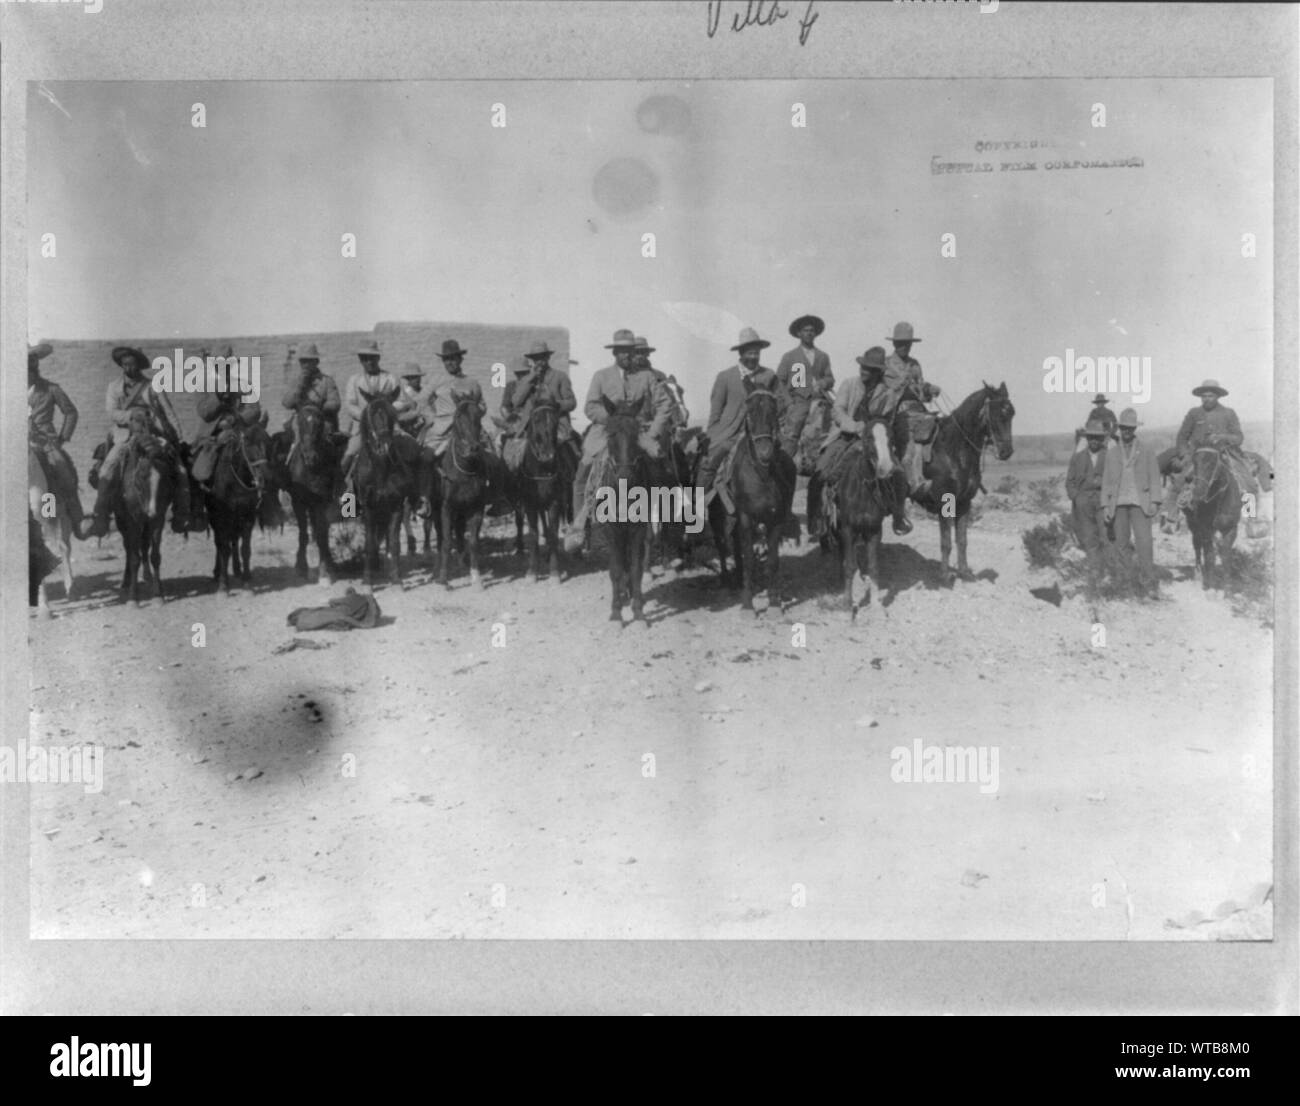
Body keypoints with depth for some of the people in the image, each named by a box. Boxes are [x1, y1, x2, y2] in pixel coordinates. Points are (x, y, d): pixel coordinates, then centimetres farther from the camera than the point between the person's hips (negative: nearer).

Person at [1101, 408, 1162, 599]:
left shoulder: (1147, 452, 9)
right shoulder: (1111, 454, 14)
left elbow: (1154, 479, 5)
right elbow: (1106, 481, 12)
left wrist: (1154, 502, -8)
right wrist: (1105, 505, 2)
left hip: (1139, 503, -2)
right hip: (1118, 504, 2)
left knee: (1144, 542, -13)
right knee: (1122, 544, 2)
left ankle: (1148, 585, -15)